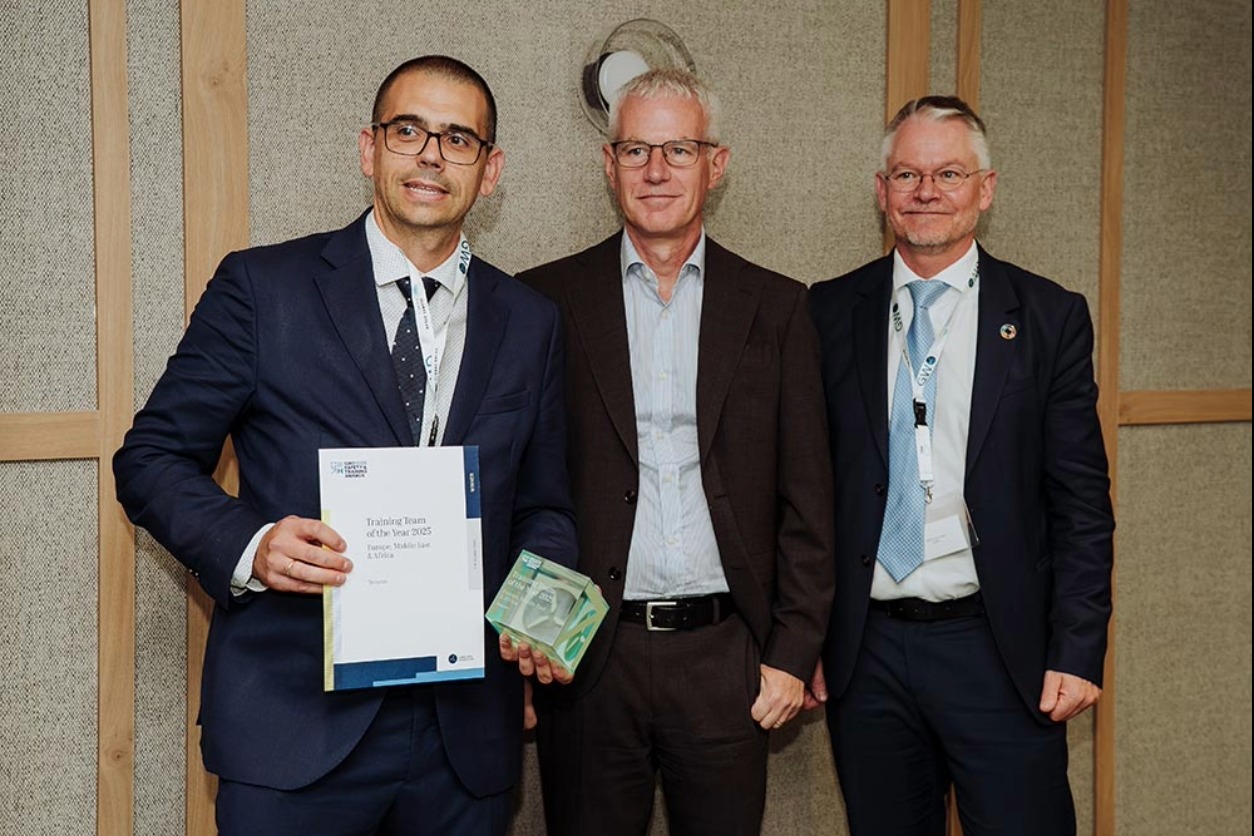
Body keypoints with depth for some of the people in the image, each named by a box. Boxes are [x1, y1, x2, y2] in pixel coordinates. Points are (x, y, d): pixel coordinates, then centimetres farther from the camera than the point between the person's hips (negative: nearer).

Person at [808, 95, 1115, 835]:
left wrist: (1078, 652, -5)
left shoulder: (1049, 317, 1)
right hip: (867, 651, 2)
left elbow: (1081, 501, 0)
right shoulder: (831, 313, 5)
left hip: (1001, 652, -1)